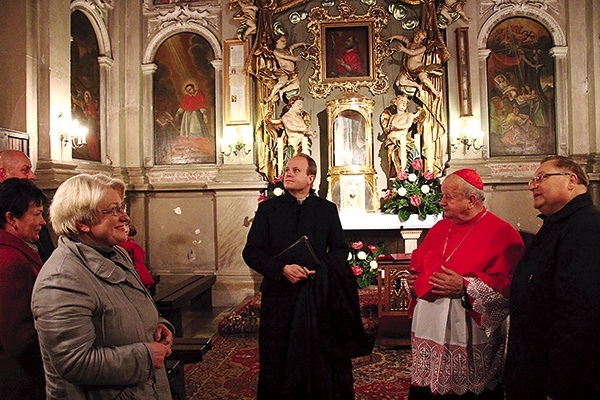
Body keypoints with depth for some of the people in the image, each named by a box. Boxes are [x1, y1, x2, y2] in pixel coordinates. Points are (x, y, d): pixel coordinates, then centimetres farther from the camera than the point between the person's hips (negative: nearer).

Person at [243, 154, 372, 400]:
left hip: (319, 294, 0)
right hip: (279, 293, 0)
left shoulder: (327, 209, 7)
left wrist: (318, 269, -12)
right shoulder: (268, 208, 5)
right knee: (277, 359, 7)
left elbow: (340, 249, 7)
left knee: (321, 361, 6)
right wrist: (282, 269, -14)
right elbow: (251, 251, 0)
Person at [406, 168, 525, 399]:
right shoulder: (440, 228, 11)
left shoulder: (500, 233, -10)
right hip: (429, 328, 6)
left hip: (469, 335, -6)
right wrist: (414, 278, 3)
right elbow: (419, 265, 22)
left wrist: (464, 287, -23)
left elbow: (508, 284, -19)